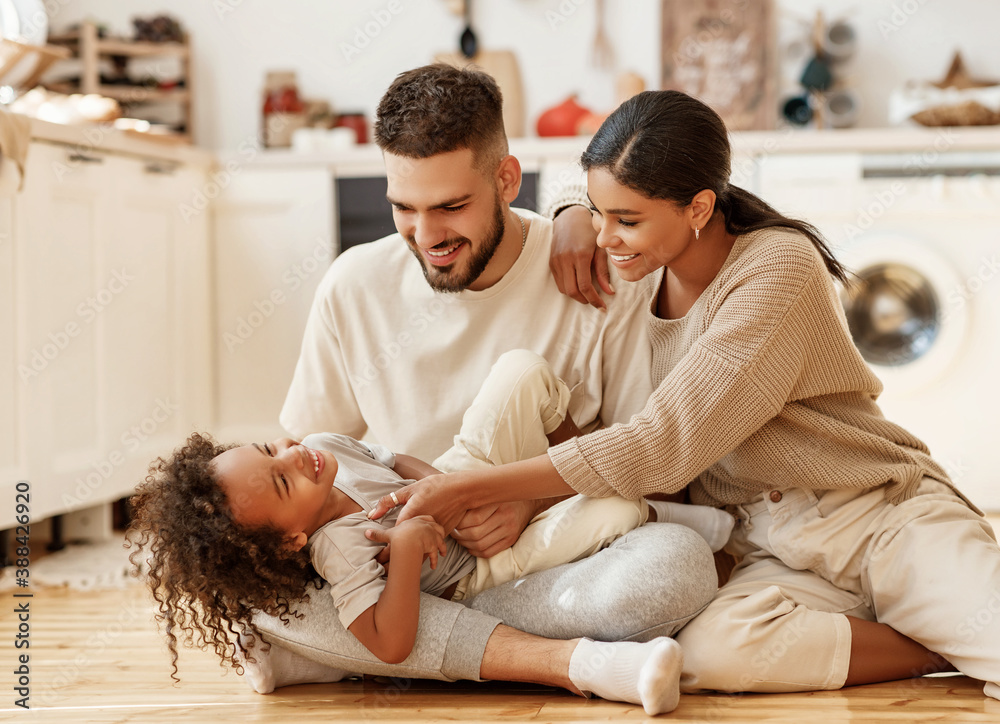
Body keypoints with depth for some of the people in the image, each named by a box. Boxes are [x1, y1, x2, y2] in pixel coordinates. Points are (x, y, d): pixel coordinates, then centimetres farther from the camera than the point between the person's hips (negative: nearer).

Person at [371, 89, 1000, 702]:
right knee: (706, 650, -32)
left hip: (891, 516, -5)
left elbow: (663, 446, -22)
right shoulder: (640, 273, 3)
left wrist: (468, 488, -21)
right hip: (777, 557, 6)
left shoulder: (781, 267, -16)